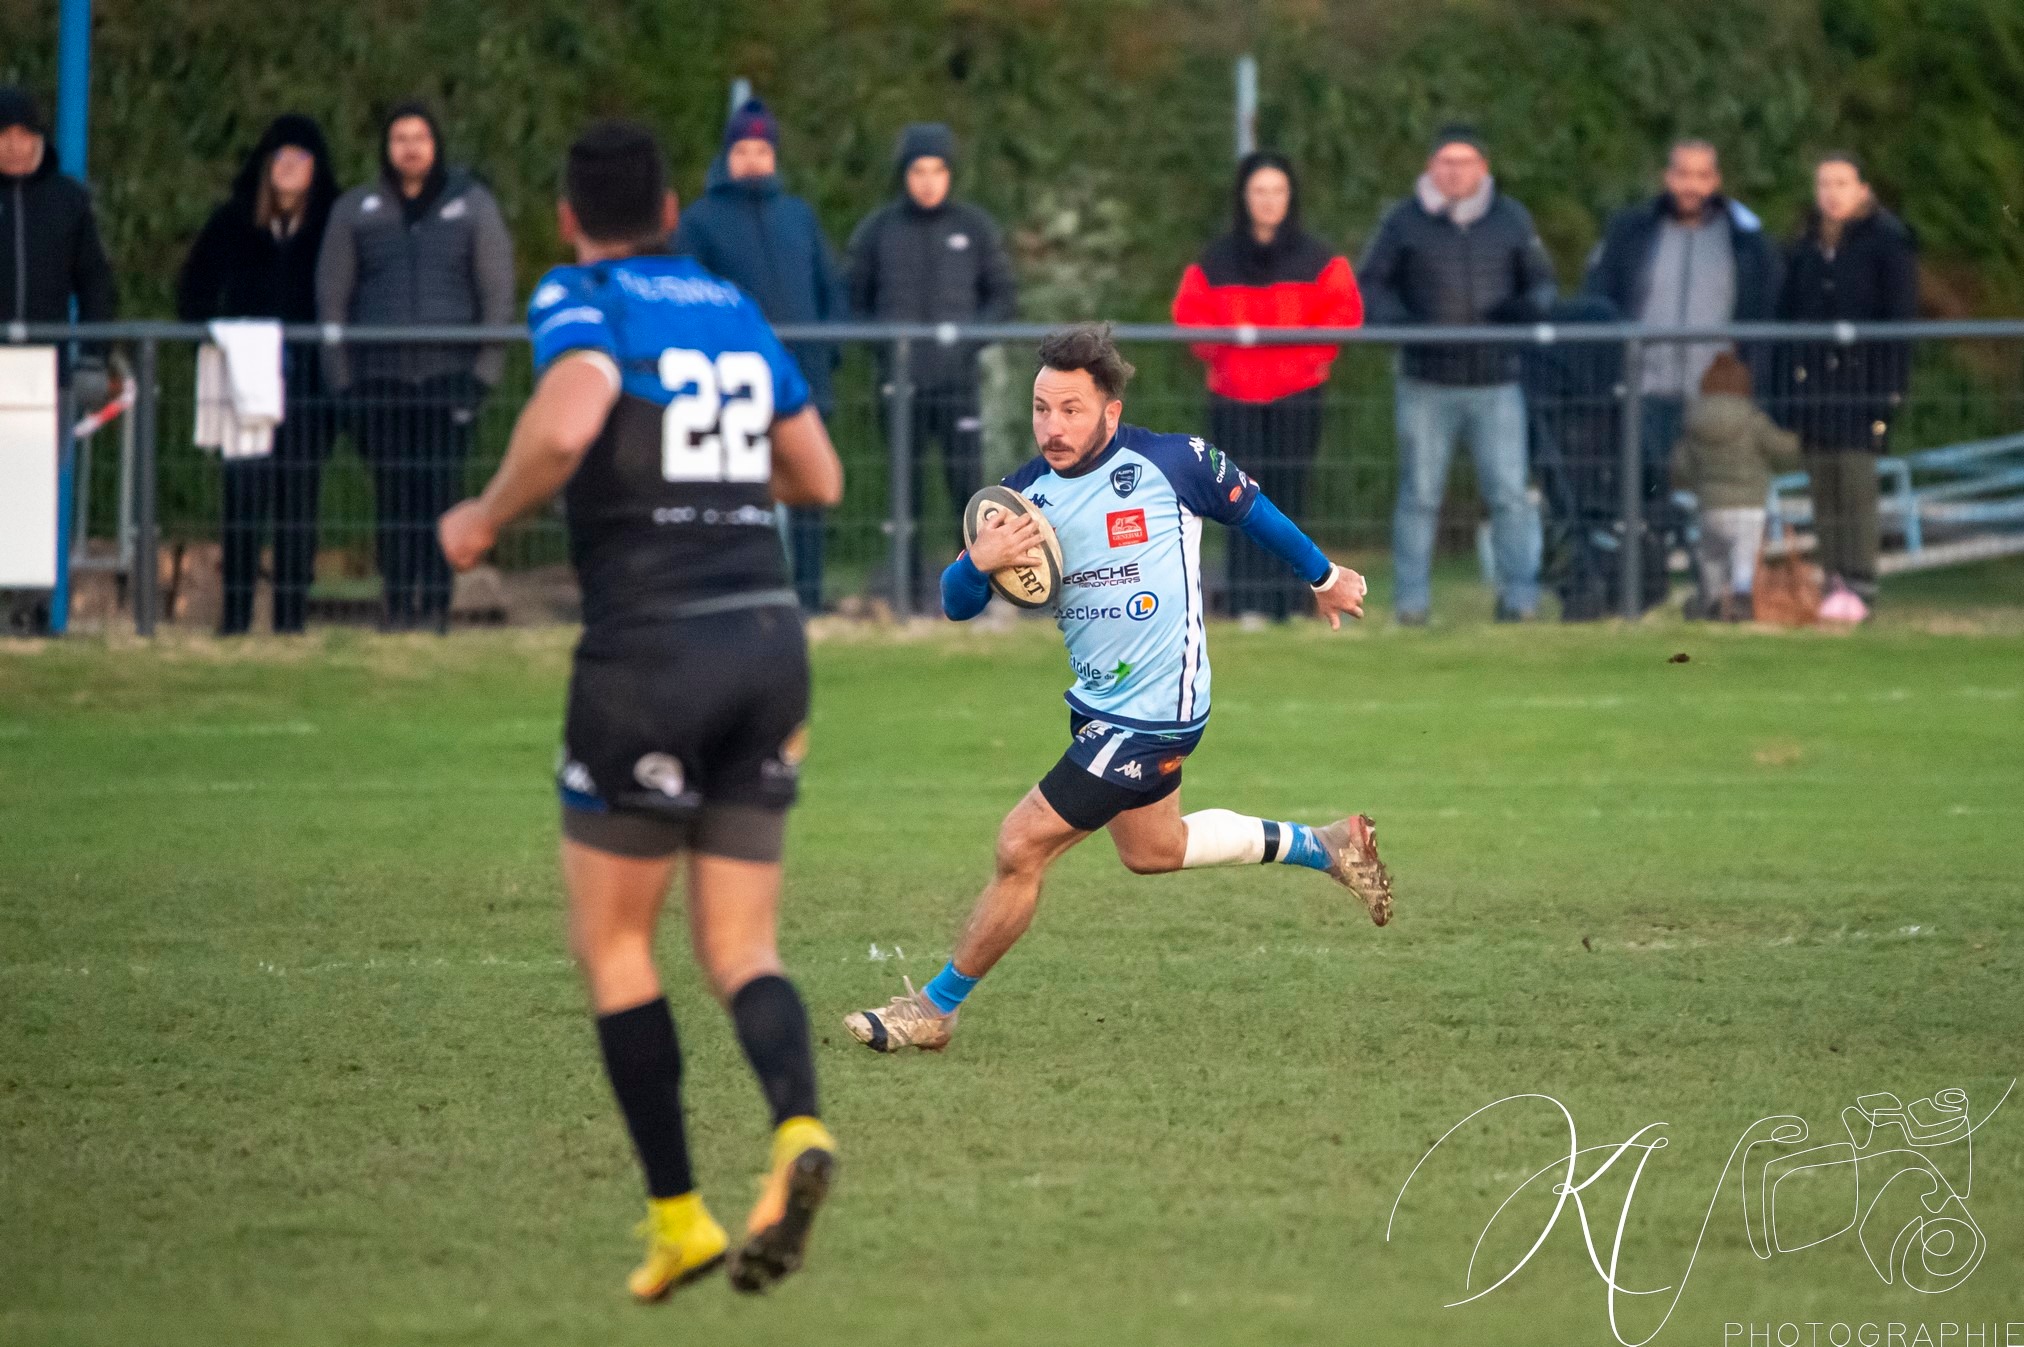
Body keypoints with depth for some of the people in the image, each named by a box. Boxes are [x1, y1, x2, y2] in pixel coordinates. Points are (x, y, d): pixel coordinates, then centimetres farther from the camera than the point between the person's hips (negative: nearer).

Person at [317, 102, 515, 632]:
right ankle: (397, 602, 2)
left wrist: (484, 370, -1)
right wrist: (342, 377, 5)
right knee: (393, 492, -2)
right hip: (380, 374, 1)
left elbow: (498, 292, 8)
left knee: (442, 486, -8)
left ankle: (436, 601, -5)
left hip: (449, 371, -1)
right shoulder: (355, 210, 11)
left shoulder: (472, 204, 8)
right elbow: (332, 296, 13)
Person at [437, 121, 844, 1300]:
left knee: (613, 943, 9)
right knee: (740, 948, 7)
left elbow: (566, 426, -24)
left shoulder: (581, 302, -4)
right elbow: (820, 478, 20)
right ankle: (800, 1126, -23)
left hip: (649, 644, -5)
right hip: (769, 638, 5)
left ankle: (678, 1215, 5)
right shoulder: (735, 311, 15)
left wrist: (484, 520, -8)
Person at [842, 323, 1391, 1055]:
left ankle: (935, 1007, 6)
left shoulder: (1170, 462, -17)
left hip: (1154, 715, -7)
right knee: (1153, 849, 27)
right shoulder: (1025, 496, -3)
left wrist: (1323, 576, 16)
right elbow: (956, 603, -4)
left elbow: (1250, 508, 2)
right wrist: (979, 562, -27)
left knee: (1022, 847, -9)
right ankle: (1325, 845, 45)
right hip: (1096, 705, 8)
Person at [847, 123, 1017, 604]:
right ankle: (907, 578, 8)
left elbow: (1003, 294, 10)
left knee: (967, 476, -8)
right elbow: (854, 301, 10)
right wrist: (879, 345, -7)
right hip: (899, 380, 1)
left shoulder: (975, 227, 6)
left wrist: (973, 334, -8)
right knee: (904, 481, 3)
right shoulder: (876, 231, 5)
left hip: (958, 379, -1)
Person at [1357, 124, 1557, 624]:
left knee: (1510, 493, -4)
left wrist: (1529, 307, -10)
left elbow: (1542, 282, 14)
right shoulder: (1404, 222, 3)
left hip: (1497, 383, 1)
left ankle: (1519, 596, 2)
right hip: (1426, 385, -1)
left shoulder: (1512, 220, 8)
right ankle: (1411, 599, 8)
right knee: (1420, 494, 3)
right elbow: (1369, 287, 6)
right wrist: (1398, 321, -15)